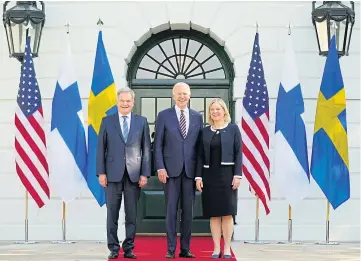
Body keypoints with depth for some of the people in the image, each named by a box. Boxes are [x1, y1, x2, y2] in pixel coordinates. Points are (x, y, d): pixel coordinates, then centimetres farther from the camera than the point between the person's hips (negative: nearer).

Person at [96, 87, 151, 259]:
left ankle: (129, 248, 12)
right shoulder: (107, 121, 6)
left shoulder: (142, 121, 7)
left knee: (132, 214, 4)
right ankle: (113, 248, 10)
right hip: (113, 174, 0)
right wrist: (101, 173, -3)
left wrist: (145, 174, -2)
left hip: (134, 174, 0)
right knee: (112, 214, 3)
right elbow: (101, 148, 4)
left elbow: (146, 149, 4)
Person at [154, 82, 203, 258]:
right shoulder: (164, 116, 3)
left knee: (188, 210, 6)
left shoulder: (197, 117, 10)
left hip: (190, 170, 2)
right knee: (171, 210, 0)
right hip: (171, 169, -2)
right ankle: (171, 249, 6)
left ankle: (185, 248, 13)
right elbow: (158, 144, 0)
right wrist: (160, 167, -8)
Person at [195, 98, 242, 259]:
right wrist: (198, 176, -1)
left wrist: (237, 175, -10)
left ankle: (227, 248, 5)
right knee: (213, 214, 3)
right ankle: (216, 248, 8)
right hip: (209, 175, 2)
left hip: (227, 174, -2)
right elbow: (200, 156, 8)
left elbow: (238, 153, -2)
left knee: (227, 213, -1)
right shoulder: (205, 131, 9)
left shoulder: (233, 129, 3)